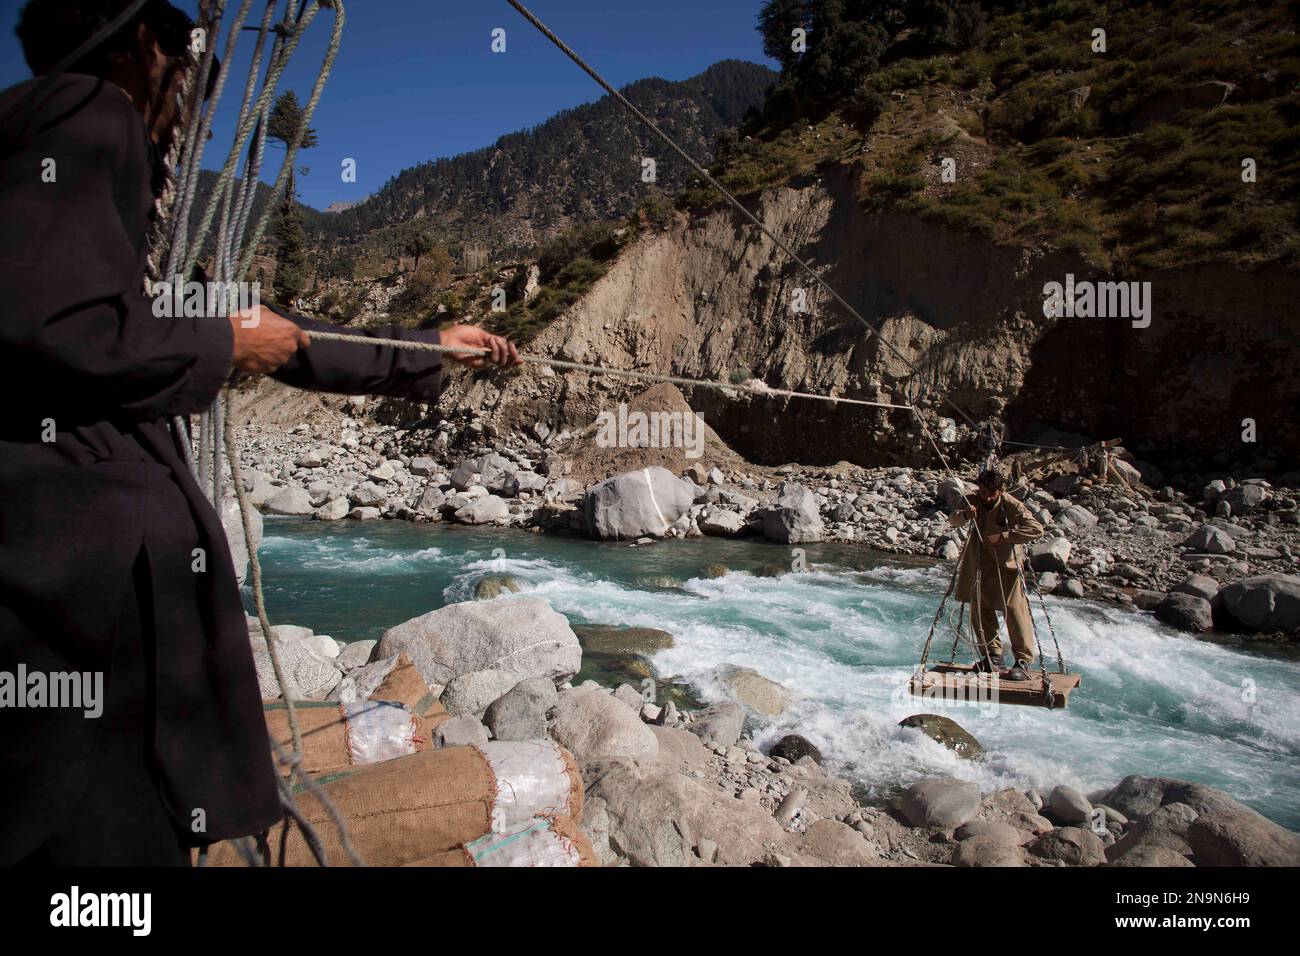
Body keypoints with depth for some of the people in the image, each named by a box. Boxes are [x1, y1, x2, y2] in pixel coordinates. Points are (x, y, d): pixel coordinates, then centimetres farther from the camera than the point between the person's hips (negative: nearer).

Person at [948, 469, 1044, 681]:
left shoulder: (1011, 505, -20)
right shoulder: (974, 501, -5)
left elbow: (1037, 528, -28)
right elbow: (952, 521, -2)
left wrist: (1003, 536, -32)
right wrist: (964, 514, -25)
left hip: (1007, 565, -5)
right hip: (980, 564, 5)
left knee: (1015, 611, -9)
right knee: (980, 610, 10)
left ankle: (1023, 662, -3)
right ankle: (992, 655, 24)